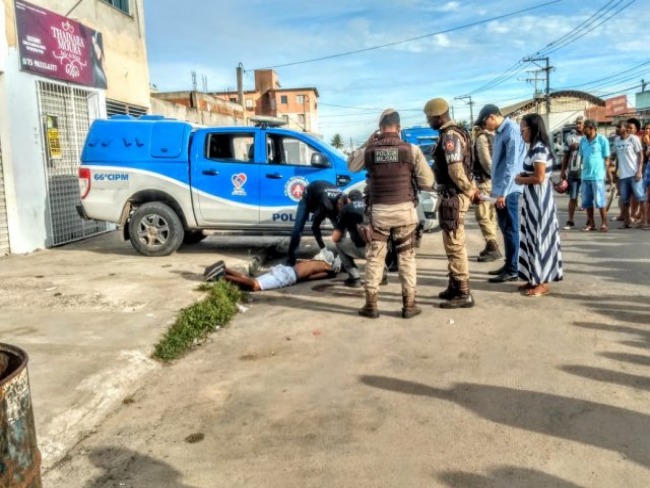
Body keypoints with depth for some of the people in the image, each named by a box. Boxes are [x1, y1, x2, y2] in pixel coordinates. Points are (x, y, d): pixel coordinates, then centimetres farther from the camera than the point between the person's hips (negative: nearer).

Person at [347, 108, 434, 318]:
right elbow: (427, 182, -5)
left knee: (374, 257, 10)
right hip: (404, 210, -1)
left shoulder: (369, 151, -2)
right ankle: (409, 304, 13)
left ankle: (371, 304, 14)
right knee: (406, 257, 9)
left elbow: (351, 165, 20)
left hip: (378, 211, 1)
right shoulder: (411, 149, -6)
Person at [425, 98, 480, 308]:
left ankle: (463, 294, -1)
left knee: (455, 246, -6)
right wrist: (472, 189, 13)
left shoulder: (450, 136, -17)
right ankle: (455, 287, 28)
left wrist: (470, 192, -13)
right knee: (453, 244, 17)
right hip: (452, 195, 11)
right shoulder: (452, 133, 16)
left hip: (453, 197, -11)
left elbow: (456, 170, -23)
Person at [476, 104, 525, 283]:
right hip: (501, 189, 9)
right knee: (505, 228, 15)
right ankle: (508, 265, 25)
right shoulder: (500, 132, 13)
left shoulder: (511, 130, -16)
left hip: (508, 190, -9)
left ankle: (512, 270, 5)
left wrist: (503, 192, -21)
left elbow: (512, 163, -20)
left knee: (510, 229, -2)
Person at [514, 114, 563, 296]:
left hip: (539, 200, -10)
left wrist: (520, 180, -9)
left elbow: (539, 178, -22)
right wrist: (523, 176, 6)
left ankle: (542, 283, 3)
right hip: (533, 199, 10)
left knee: (539, 237, -4)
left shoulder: (539, 149, -17)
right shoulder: (535, 148, 13)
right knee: (533, 237, 12)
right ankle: (535, 279, 20)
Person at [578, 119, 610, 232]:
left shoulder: (602, 140, -5)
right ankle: (591, 223, 20)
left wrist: (605, 173, -6)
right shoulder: (582, 140, 9)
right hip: (585, 176, 6)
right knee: (587, 201, 10)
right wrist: (582, 172, 10)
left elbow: (606, 158, -3)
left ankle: (604, 223, 8)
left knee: (600, 201, -1)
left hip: (597, 176, -5)